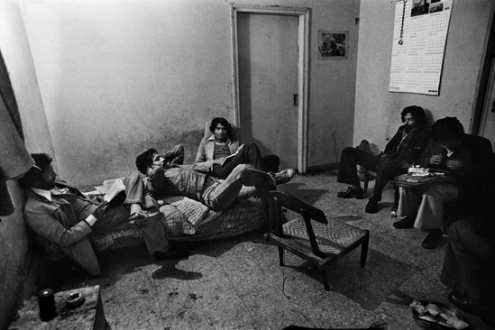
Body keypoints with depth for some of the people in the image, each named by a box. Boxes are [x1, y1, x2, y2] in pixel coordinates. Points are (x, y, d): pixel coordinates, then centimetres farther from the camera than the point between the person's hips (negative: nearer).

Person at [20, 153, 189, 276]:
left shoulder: (51, 186, 4)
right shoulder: (34, 210, -22)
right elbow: (64, 239, -26)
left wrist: (97, 197, -2)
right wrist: (92, 218, -24)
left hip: (97, 206, 9)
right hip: (94, 222, -9)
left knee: (133, 177, 8)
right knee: (146, 213, -24)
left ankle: (135, 206, -18)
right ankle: (161, 249, -9)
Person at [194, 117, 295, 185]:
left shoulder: (233, 142, 31)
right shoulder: (206, 141, 21)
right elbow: (196, 165, 15)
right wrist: (215, 161, -1)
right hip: (221, 171, -5)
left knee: (273, 158, -16)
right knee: (250, 147, -28)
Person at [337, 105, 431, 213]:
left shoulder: (423, 133, 2)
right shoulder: (403, 129, 23)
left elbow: (412, 156, -9)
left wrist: (390, 159, -15)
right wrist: (386, 155, 3)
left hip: (400, 165, -8)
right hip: (384, 160, 8)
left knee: (384, 166, -47)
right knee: (348, 151, 1)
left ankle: (374, 199, -23)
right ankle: (355, 188, -4)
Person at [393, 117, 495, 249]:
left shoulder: (479, 144, -9)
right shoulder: (434, 143, 3)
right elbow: (420, 161, 13)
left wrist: (462, 166, -26)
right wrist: (429, 160, -12)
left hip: (461, 187, -6)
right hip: (436, 181, 6)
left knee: (431, 190, -35)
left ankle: (435, 230, -18)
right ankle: (412, 216, 5)